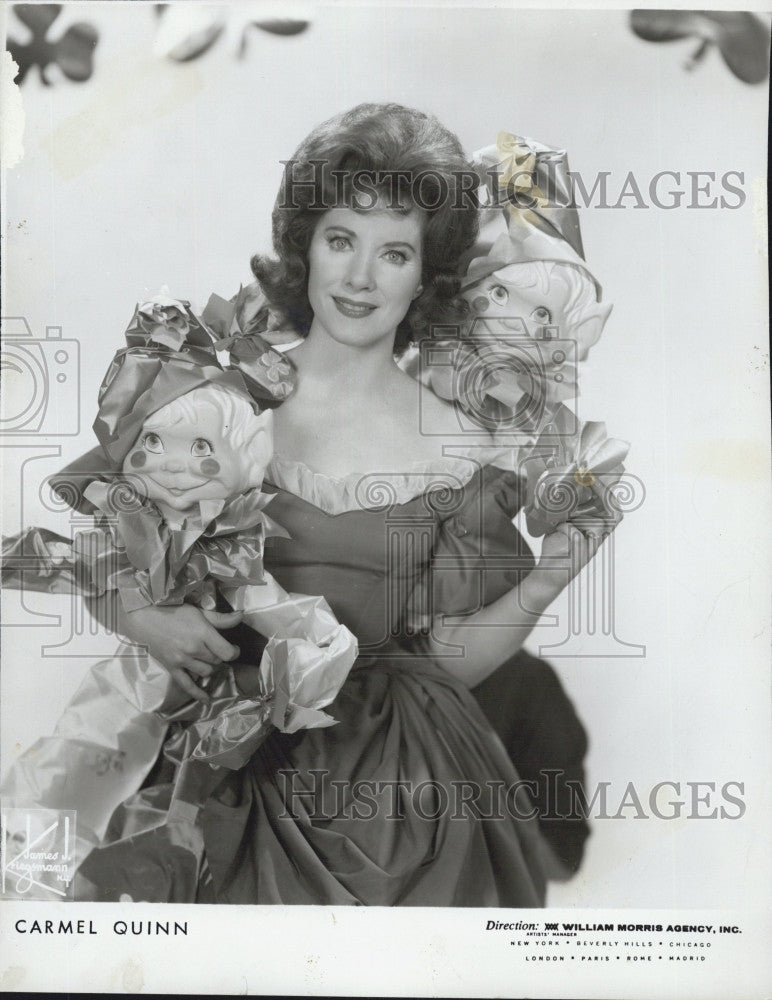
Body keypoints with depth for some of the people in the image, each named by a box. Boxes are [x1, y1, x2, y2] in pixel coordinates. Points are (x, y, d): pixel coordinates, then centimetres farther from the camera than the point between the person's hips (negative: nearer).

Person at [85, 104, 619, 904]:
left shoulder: (458, 456, -6)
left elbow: (450, 658, -1)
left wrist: (547, 578, -14)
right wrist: (142, 617, -15)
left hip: (389, 791, 0)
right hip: (229, 769, 1)